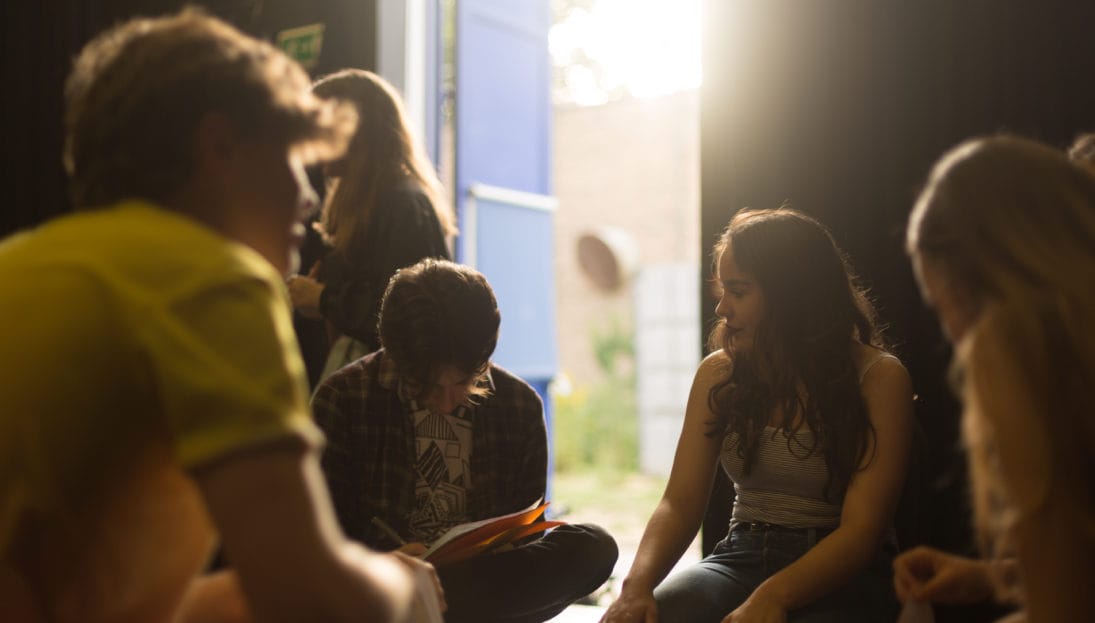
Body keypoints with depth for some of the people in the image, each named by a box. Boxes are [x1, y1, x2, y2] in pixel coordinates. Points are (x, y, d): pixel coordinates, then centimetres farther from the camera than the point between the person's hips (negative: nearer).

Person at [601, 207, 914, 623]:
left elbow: (861, 528, -15)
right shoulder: (719, 374, 5)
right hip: (743, 558, 3)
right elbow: (680, 502, 0)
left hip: (842, 577, -2)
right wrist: (638, 584, -20)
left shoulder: (878, 378, -7)